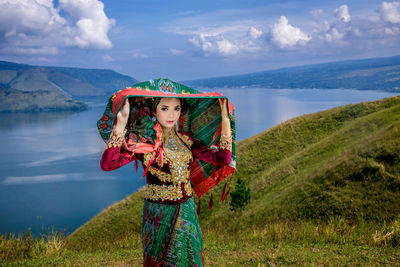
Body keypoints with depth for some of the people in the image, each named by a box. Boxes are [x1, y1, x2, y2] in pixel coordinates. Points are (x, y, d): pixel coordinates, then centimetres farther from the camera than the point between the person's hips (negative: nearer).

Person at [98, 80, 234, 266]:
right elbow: (107, 164, -27)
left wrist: (225, 121, -8)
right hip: (159, 216, -5)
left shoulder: (184, 139, 2)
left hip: (188, 211, 5)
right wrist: (121, 123, -32)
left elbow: (222, 159, -4)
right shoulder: (142, 141, -12)